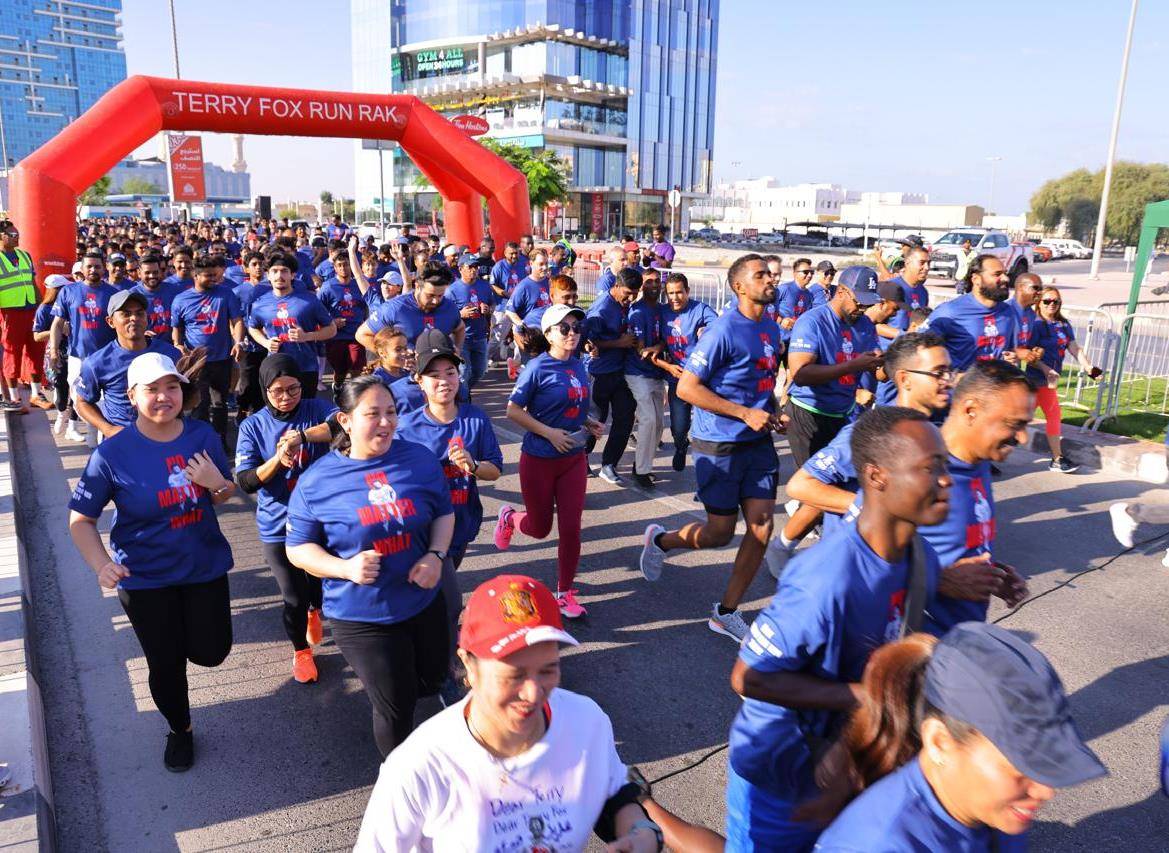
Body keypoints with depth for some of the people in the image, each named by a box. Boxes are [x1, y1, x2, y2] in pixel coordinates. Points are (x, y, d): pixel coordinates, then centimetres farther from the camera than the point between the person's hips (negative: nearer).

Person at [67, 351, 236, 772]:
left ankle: (183, 628, 42)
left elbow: (225, 495, 6)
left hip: (205, 566, 2)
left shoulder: (203, 435, -8)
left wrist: (216, 482, -18)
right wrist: (102, 565, -26)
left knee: (210, 653, 5)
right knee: (165, 662, 10)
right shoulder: (112, 453, -17)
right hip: (145, 578, -2)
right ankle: (180, 730, 40)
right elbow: (81, 521, -10)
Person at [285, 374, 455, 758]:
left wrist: (436, 555, -12)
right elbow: (297, 547, -4)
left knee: (432, 684, 24)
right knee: (396, 708, 7)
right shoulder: (316, 480, -11)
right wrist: (345, 568, -22)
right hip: (362, 617, -3)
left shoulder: (420, 459, -5)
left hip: (424, 603, 4)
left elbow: (444, 512, 7)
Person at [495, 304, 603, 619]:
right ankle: (509, 516, 46)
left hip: (574, 459, 5)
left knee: (571, 528, 2)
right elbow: (513, 410, -13)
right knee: (540, 528, 11)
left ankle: (565, 592, 20)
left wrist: (589, 424, 0)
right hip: (538, 460, -4)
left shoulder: (579, 367, 4)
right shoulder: (538, 367, -14)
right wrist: (549, 433, -21)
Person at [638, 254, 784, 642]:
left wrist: (774, 413, 4)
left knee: (761, 527, 2)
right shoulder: (724, 329, -16)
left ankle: (726, 612, 17)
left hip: (758, 441, 7)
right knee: (721, 532, 2)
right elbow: (687, 388, -19)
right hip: (719, 444, -7)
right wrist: (745, 413, -21)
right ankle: (660, 540, 32)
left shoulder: (771, 327, 8)